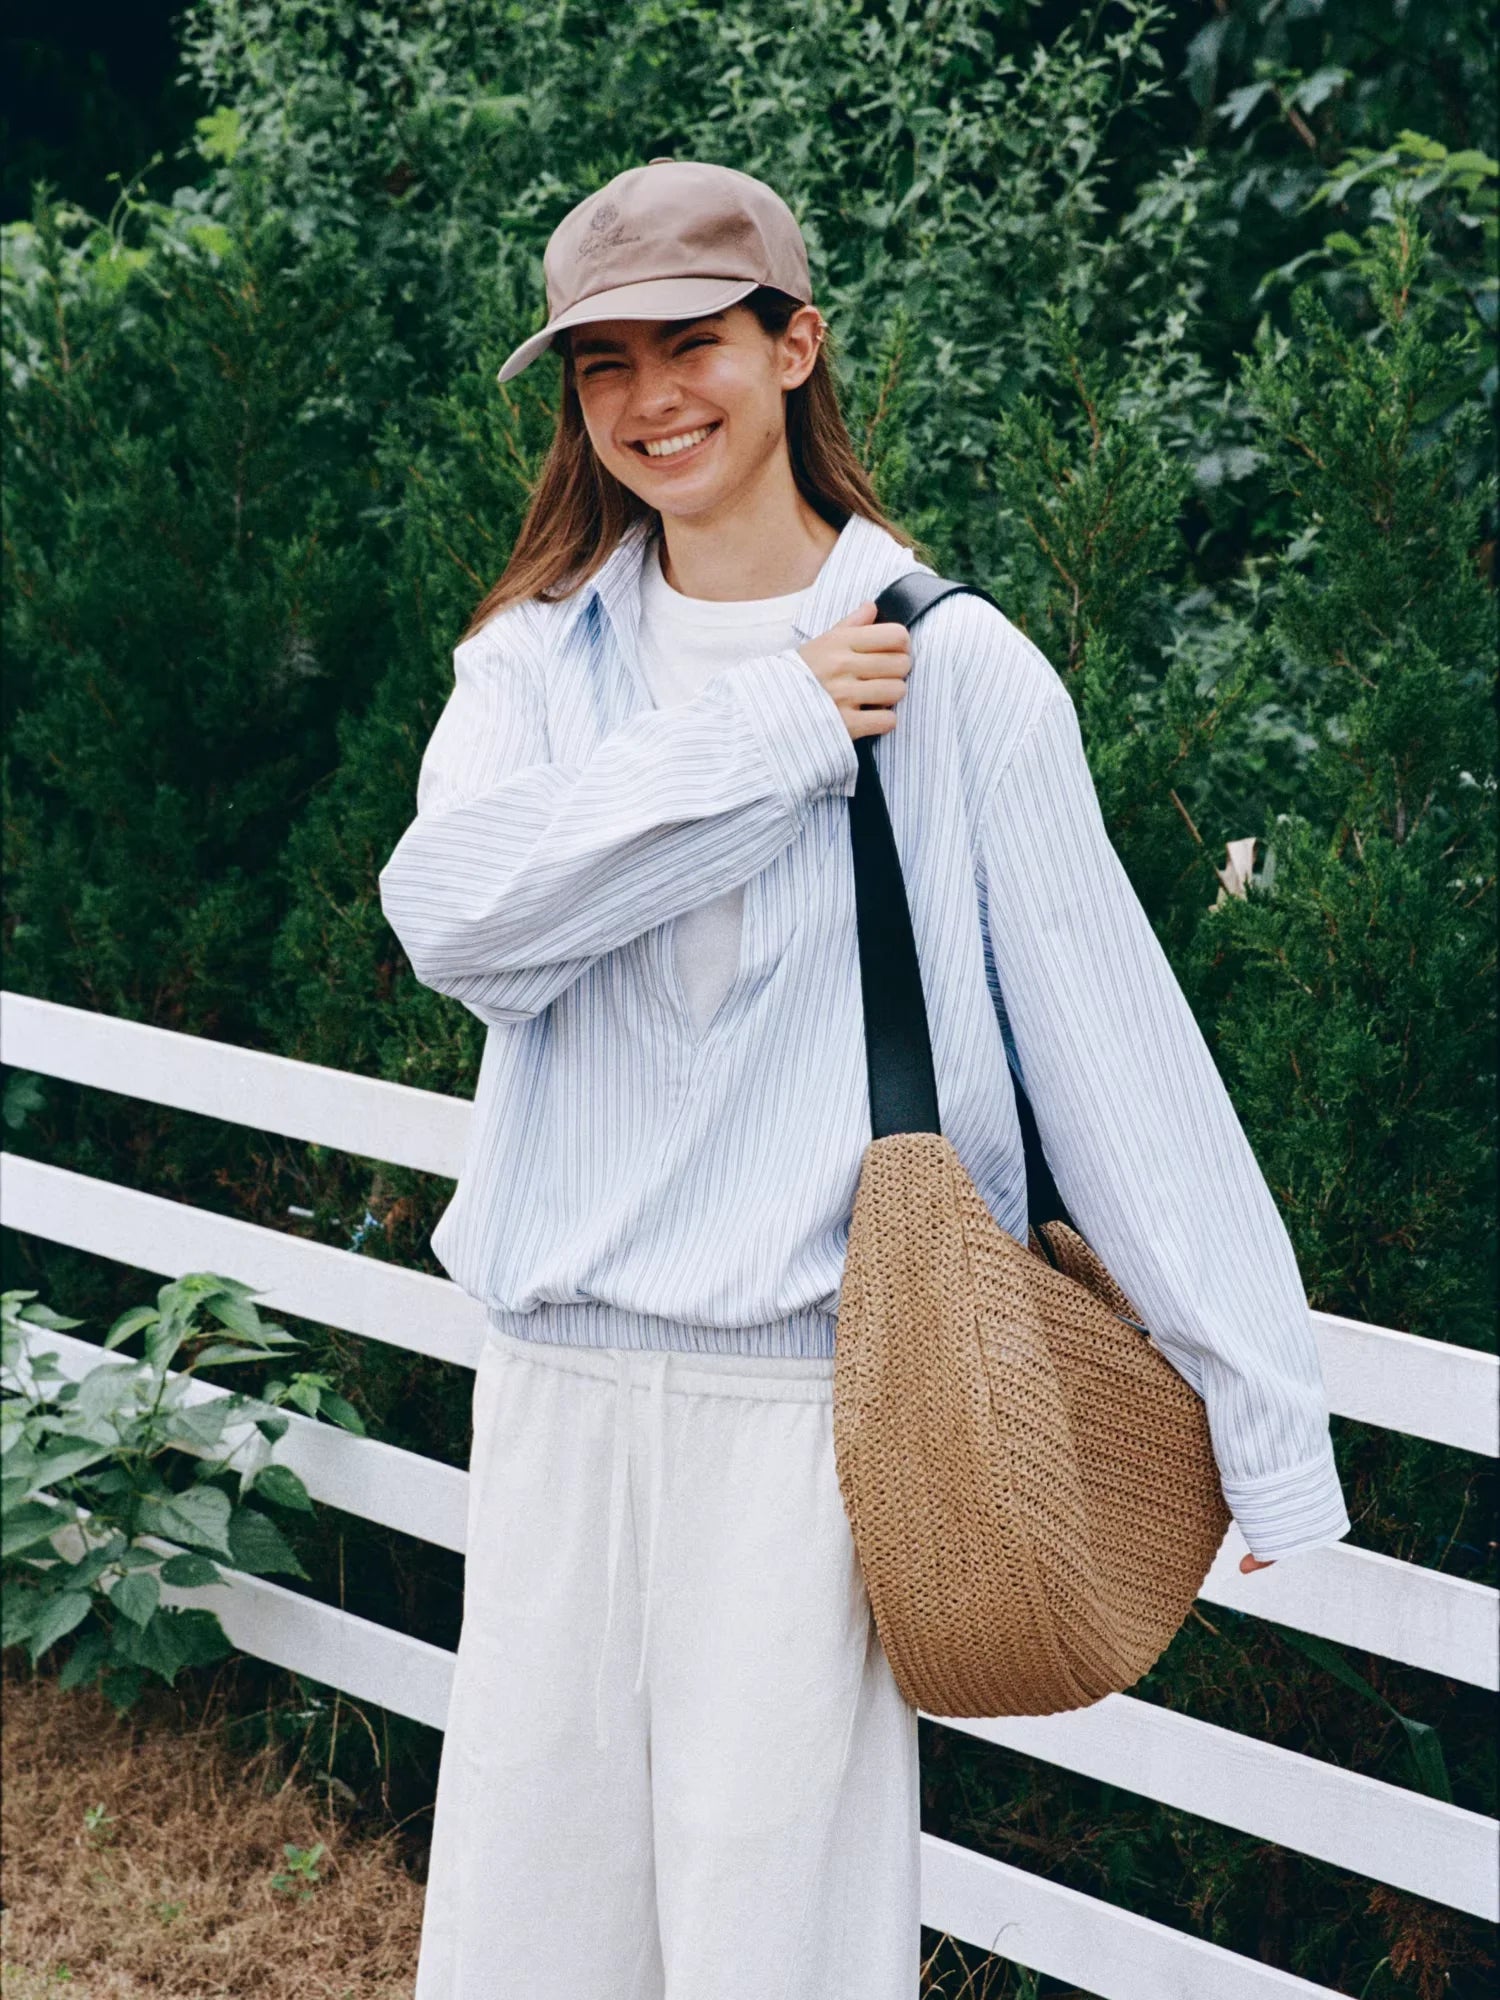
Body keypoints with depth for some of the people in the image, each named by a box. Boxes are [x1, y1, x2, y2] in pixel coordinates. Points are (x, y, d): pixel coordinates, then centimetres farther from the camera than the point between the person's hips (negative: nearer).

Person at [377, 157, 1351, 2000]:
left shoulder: (954, 669, -4)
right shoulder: (533, 658, 7)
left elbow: (1114, 1047, -6)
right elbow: (456, 919, -13)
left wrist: (1264, 1423, -7)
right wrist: (772, 730, -14)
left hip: (812, 1382, -3)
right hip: (558, 1370, 4)